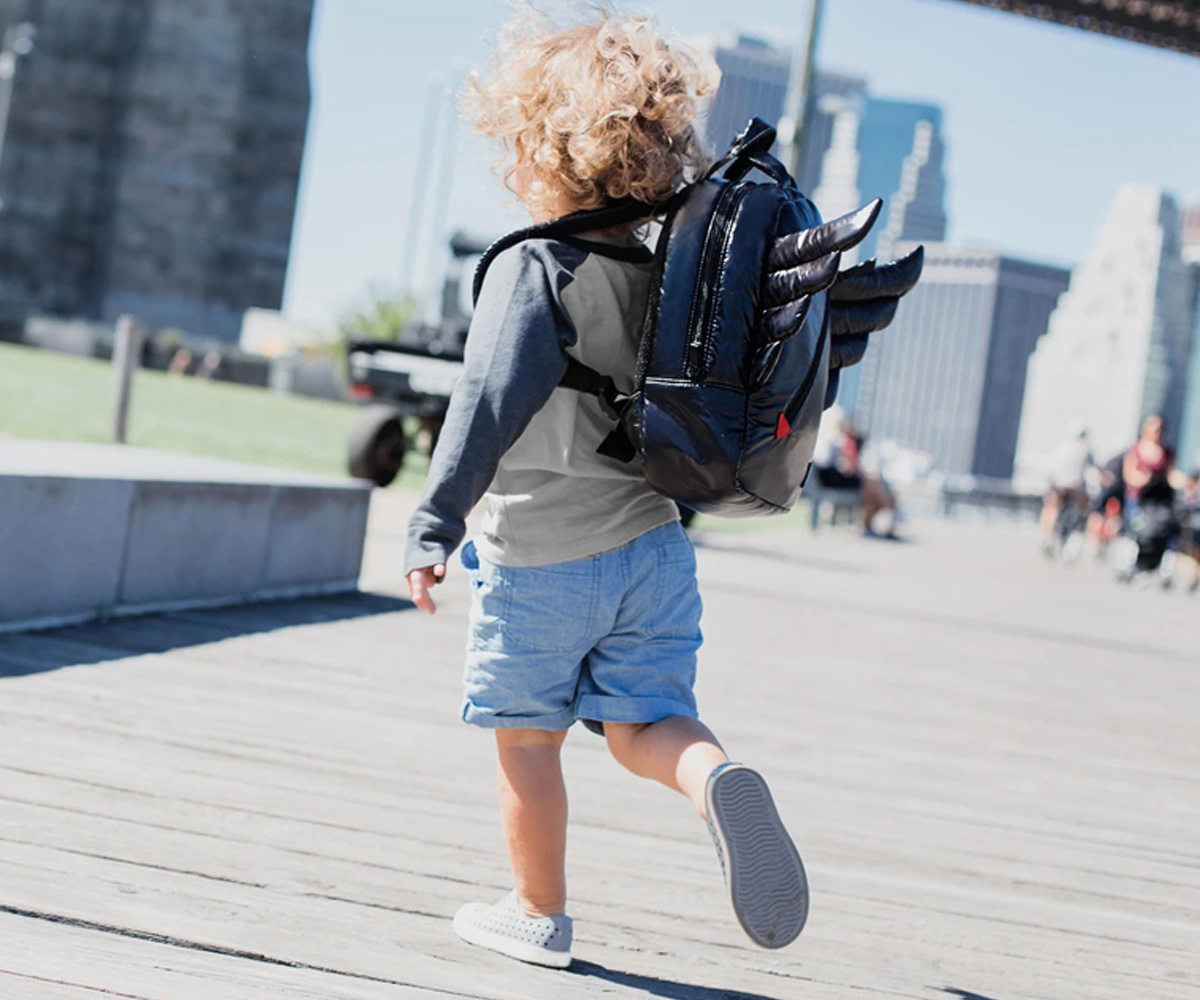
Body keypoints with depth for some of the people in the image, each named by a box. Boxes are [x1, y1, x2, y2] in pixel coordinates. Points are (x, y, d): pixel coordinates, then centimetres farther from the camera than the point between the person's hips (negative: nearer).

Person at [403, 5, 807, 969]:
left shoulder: (532, 267, -15)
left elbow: (492, 400, -23)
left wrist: (435, 524, -23)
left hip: (539, 560, -5)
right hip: (652, 547, 5)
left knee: (528, 739, 11)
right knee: (646, 722, 9)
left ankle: (540, 913, 22)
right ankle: (719, 780, -23)